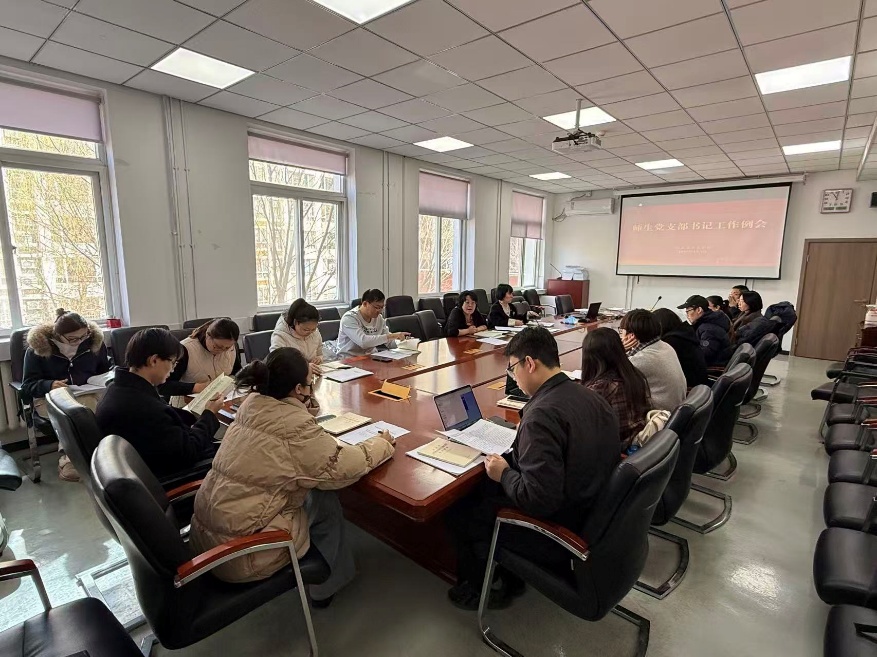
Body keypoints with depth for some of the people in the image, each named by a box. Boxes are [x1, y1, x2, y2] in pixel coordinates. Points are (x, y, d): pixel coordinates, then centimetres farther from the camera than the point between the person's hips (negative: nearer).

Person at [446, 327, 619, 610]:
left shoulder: (542, 413, -30)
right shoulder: (590, 396, -3)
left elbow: (538, 500, -31)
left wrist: (504, 474, -12)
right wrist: (514, 462, 6)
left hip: (558, 530, -8)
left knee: (459, 513, 10)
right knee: (483, 490, 21)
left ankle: (484, 590, 31)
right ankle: (511, 577, 33)